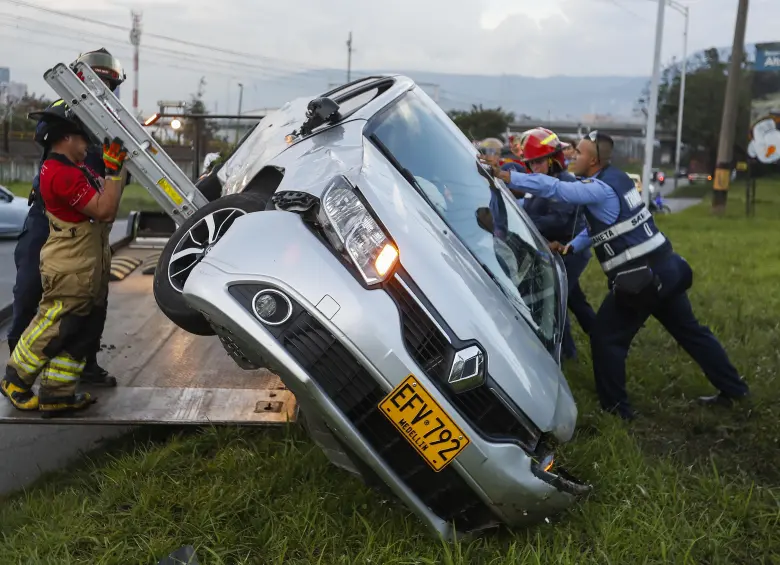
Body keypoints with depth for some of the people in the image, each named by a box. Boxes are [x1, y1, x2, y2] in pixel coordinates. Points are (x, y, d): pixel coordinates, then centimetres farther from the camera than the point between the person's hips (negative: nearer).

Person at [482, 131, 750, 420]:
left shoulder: (600, 188, -16)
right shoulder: (615, 178, 12)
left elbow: (553, 188, -24)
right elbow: (601, 224, 21)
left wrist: (507, 177, -23)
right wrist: (572, 246, 13)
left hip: (640, 276, -10)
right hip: (665, 266, 10)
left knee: (606, 337, 1)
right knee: (690, 330, 19)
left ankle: (615, 406, 9)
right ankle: (733, 388, 30)